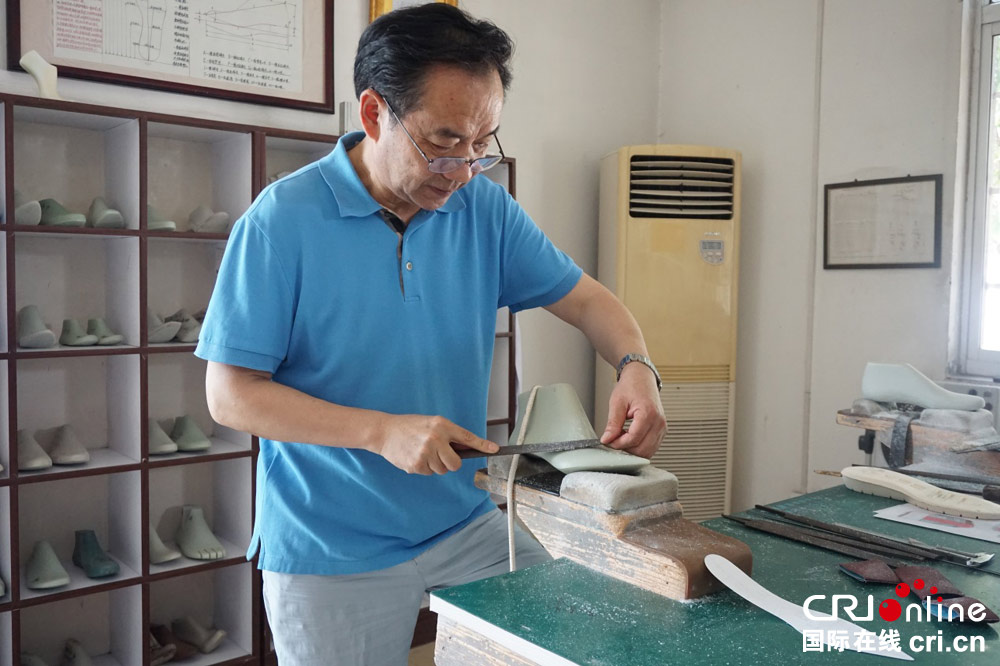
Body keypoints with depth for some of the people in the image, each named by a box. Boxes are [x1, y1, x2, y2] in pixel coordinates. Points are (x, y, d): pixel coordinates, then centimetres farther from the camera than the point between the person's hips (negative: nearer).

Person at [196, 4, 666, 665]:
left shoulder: (485, 207, -1)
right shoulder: (282, 219, -15)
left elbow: (584, 297, 6)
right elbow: (230, 394, -14)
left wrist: (636, 367, -15)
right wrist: (382, 432, -24)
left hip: (466, 525, 4)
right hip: (331, 554, -3)